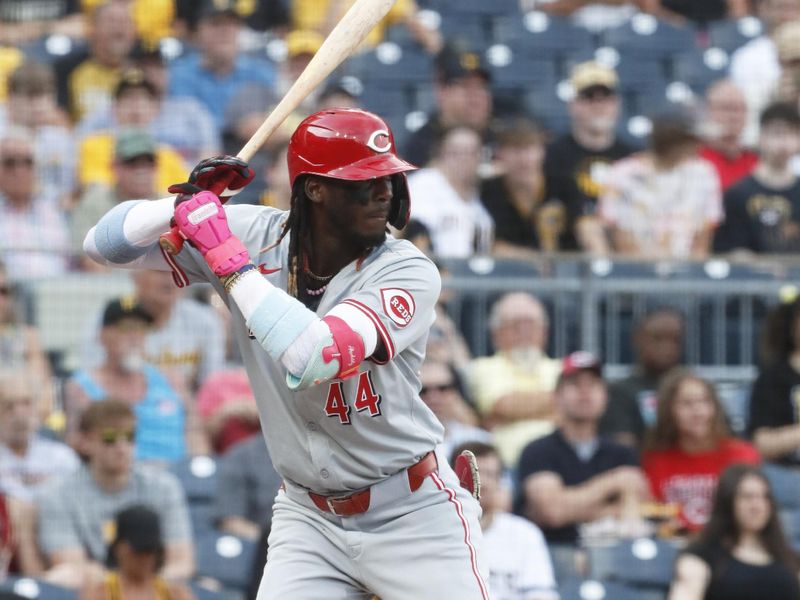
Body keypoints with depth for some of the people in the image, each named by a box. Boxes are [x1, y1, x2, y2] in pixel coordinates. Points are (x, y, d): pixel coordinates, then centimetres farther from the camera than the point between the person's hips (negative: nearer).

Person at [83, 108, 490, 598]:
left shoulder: (409, 272, -17)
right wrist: (185, 206, -22)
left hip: (414, 516, -3)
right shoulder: (255, 238, -6)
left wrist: (229, 259, -27)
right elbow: (106, 244, -3)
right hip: (310, 517, 3)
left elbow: (316, 357, -34)